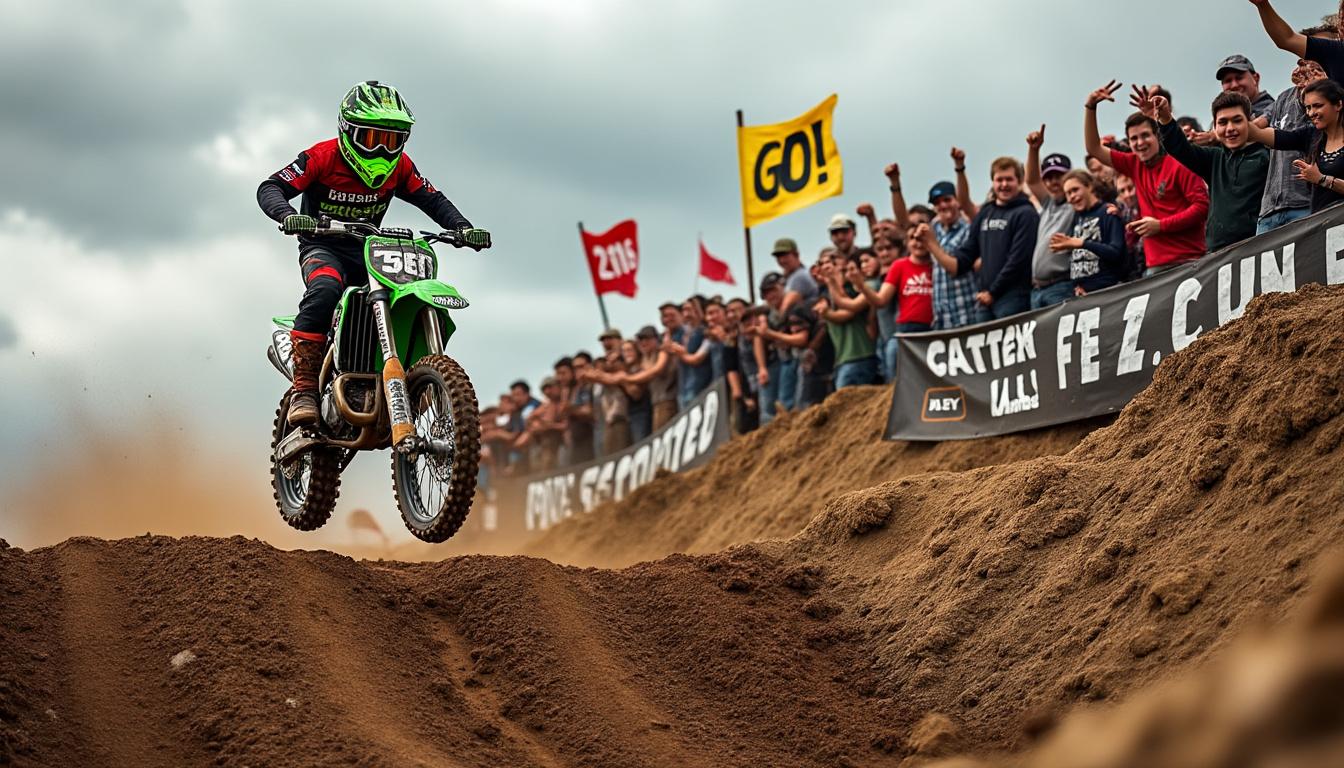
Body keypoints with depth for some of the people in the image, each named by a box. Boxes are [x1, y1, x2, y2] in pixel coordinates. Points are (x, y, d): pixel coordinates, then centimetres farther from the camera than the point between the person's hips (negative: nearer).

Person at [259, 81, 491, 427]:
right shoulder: (323, 157, -12)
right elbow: (270, 188, -15)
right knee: (325, 290, -38)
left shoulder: (400, 166, 2)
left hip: (369, 250, 6)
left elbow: (433, 200, 8)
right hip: (323, 246, -6)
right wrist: (288, 216, -37)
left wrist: (463, 228, -11)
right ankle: (303, 388, -38)